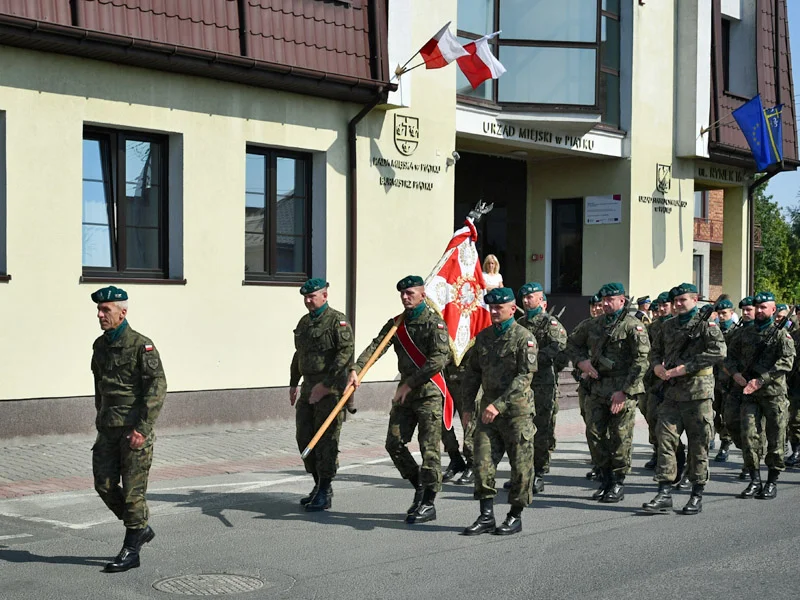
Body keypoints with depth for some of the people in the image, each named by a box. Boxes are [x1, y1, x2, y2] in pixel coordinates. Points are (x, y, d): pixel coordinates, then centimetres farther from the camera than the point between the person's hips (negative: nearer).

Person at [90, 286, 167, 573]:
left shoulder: (141, 345, -12)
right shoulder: (100, 345, 11)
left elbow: (158, 387, -16)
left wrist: (142, 428, -20)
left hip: (134, 429, -7)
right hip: (108, 430, 7)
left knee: (133, 490, -2)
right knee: (105, 486, 6)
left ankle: (131, 550, 6)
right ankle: (141, 528, 25)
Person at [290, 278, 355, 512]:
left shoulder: (337, 321, -8)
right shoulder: (304, 322, 16)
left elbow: (346, 352, -17)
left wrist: (326, 384, -20)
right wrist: (293, 383, 24)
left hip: (331, 388, -8)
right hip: (308, 387, 8)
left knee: (326, 439, -5)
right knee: (304, 436, 9)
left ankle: (325, 493, 0)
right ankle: (319, 484, 22)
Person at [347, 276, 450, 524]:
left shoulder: (434, 322, -8)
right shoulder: (396, 324, 12)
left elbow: (439, 358, -18)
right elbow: (376, 347, -1)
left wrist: (410, 383, -18)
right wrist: (356, 369, -18)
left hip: (429, 392, -7)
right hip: (405, 393, 7)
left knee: (429, 448, -5)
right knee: (394, 443, 5)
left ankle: (428, 504, 2)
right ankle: (420, 487, 24)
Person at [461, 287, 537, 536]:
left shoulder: (524, 338, -9)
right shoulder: (483, 337, 11)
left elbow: (524, 377, -17)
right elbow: (473, 373, 18)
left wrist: (499, 404, -23)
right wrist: (467, 405, 12)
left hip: (516, 410, -5)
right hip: (488, 410, 6)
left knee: (520, 465, 2)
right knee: (483, 463, 1)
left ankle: (515, 516, 13)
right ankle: (486, 516, 8)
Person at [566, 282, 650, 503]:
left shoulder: (633, 326, -7)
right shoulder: (595, 325, 12)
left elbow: (642, 360, -14)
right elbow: (572, 342, 27)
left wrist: (625, 391, -18)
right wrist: (581, 361, 5)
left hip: (623, 389, -6)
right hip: (597, 387, 6)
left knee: (620, 438, -1)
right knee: (594, 434, 5)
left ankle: (618, 484, 10)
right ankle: (607, 478, 18)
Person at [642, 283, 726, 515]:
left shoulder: (706, 323, -3)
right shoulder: (669, 326, 16)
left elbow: (719, 351, -16)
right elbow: (656, 350, 27)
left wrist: (685, 368, -17)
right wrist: (657, 365, 3)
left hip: (698, 391, -5)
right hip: (672, 392, 5)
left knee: (698, 444, 2)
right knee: (665, 439, -3)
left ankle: (697, 495, 11)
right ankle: (664, 493, -1)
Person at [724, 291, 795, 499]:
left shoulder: (781, 334, -3)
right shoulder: (746, 333, 13)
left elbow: (786, 362, -15)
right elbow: (731, 355, 20)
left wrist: (761, 380, -21)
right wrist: (735, 373, 0)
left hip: (774, 393, -4)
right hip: (749, 394, 4)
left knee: (775, 439, 2)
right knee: (748, 436, -3)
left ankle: (772, 481, 12)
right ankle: (755, 480, 5)